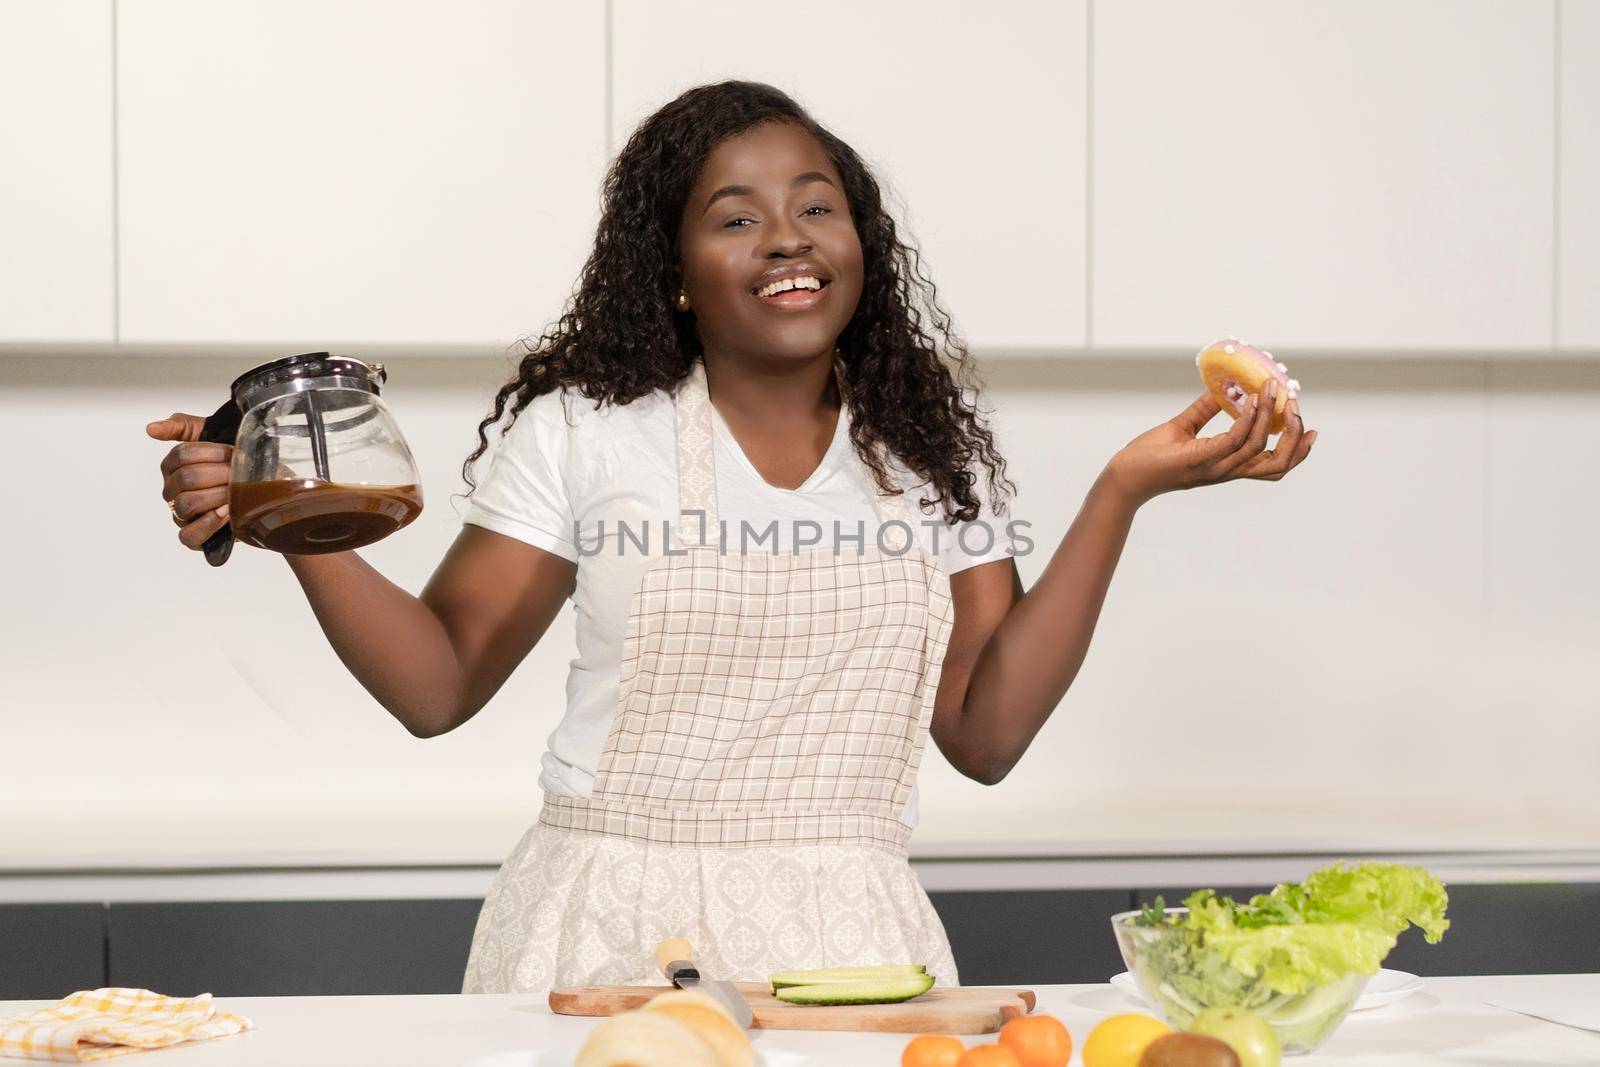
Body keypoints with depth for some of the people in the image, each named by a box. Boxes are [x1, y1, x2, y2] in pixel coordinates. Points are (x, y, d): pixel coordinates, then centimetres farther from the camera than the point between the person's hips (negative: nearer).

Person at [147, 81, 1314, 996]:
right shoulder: (583, 432, 1)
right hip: (609, 930, -1)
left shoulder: (928, 454, 7)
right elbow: (441, 684, 1)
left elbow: (985, 731, 2)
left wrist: (1121, 493, -1)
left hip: (844, 931, 2)